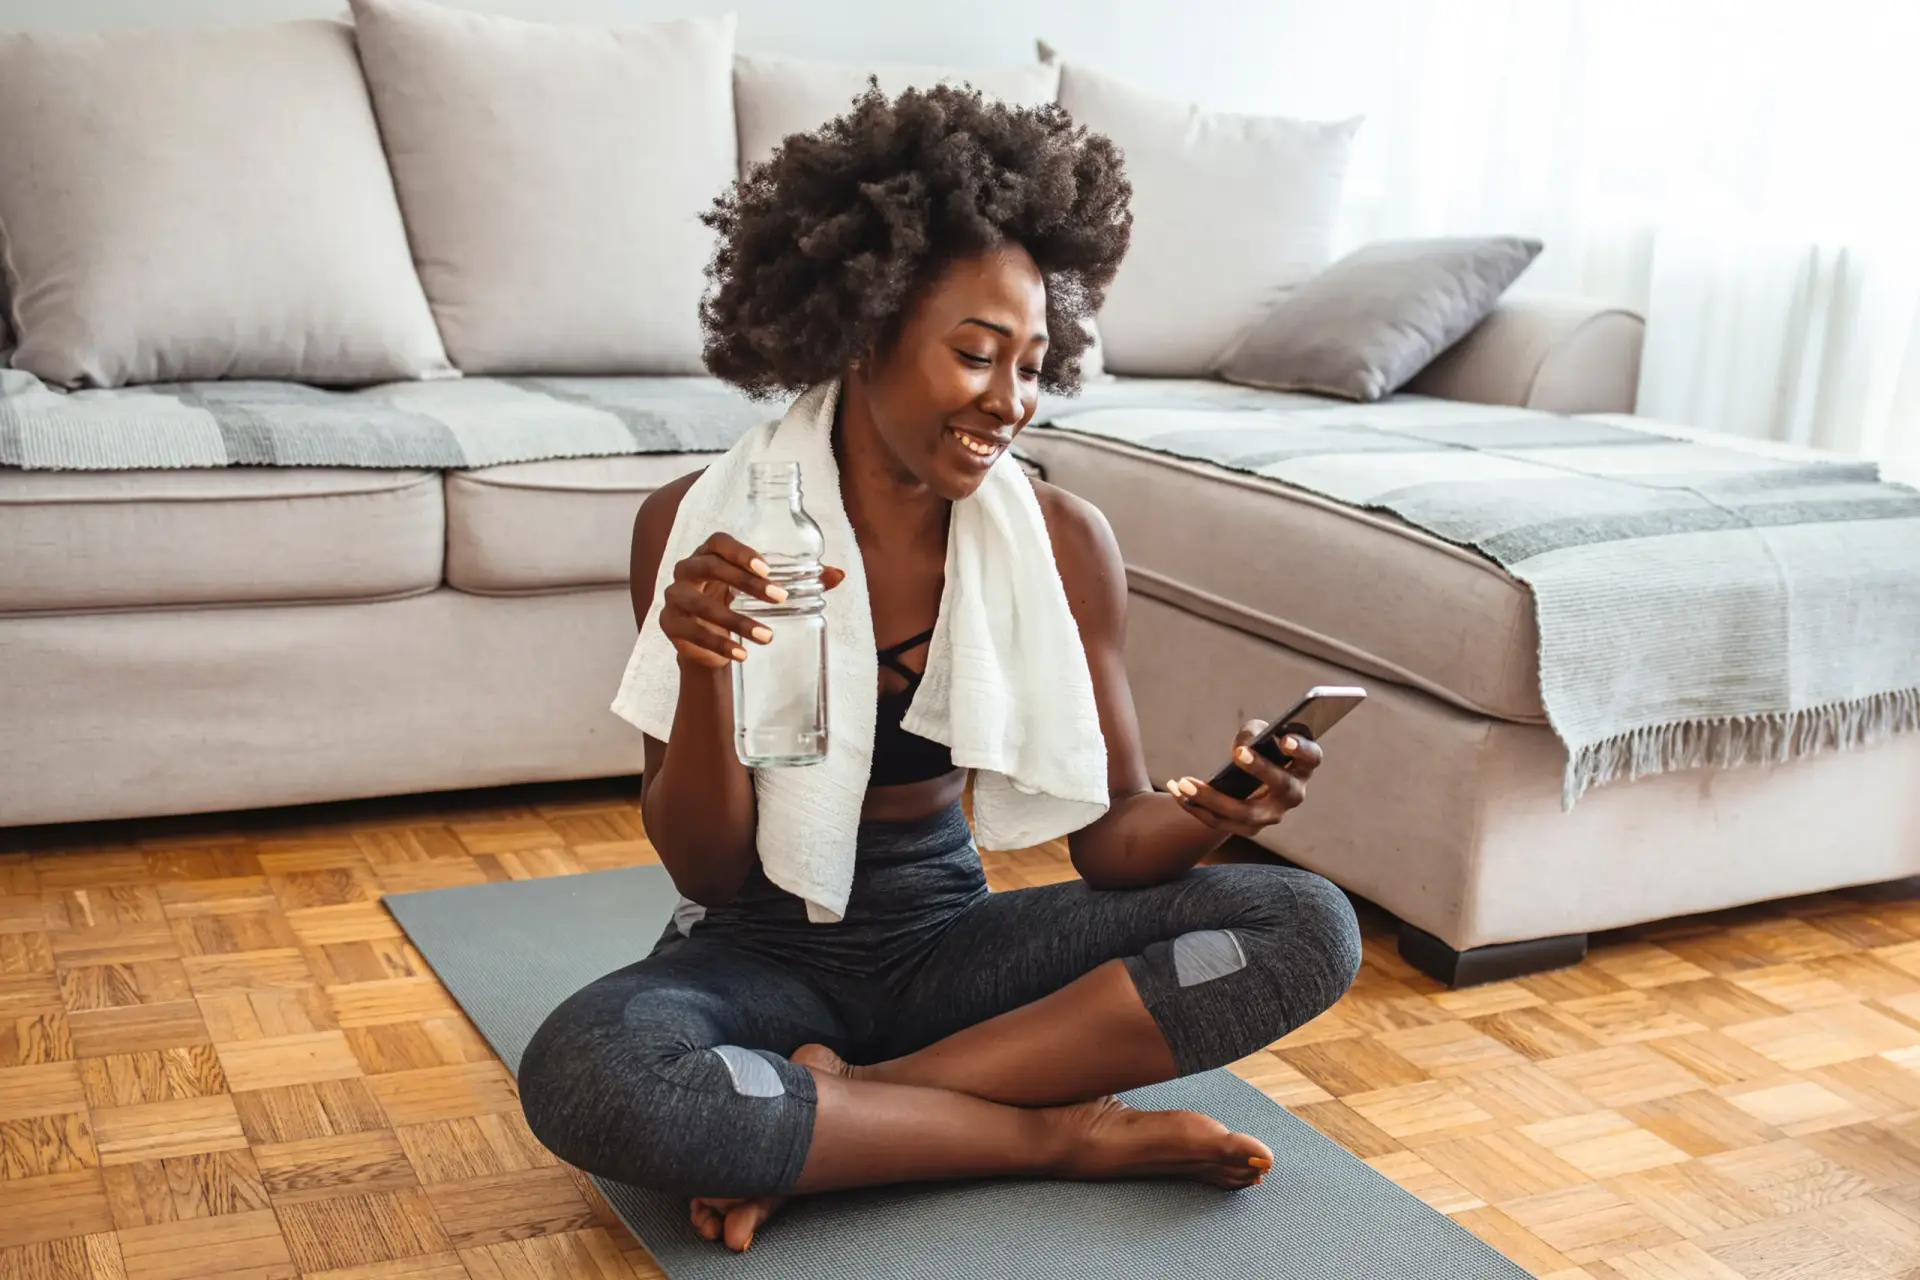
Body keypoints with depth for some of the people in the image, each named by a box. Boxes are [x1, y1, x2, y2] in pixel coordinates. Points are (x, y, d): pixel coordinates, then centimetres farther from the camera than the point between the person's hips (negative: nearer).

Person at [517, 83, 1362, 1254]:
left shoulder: (1062, 542, -7)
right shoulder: (702, 525, -13)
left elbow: (1110, 835, -4)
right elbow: (707, 870, -12)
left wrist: (1205, 814, -27)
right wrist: (706, 667, -30)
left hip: (946, 938, 3)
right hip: (765, 947, -2)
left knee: (1312, 927, -16)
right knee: (582, 1075, -35)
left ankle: (831, 1111, -18)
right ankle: (1070, 1132, -17)